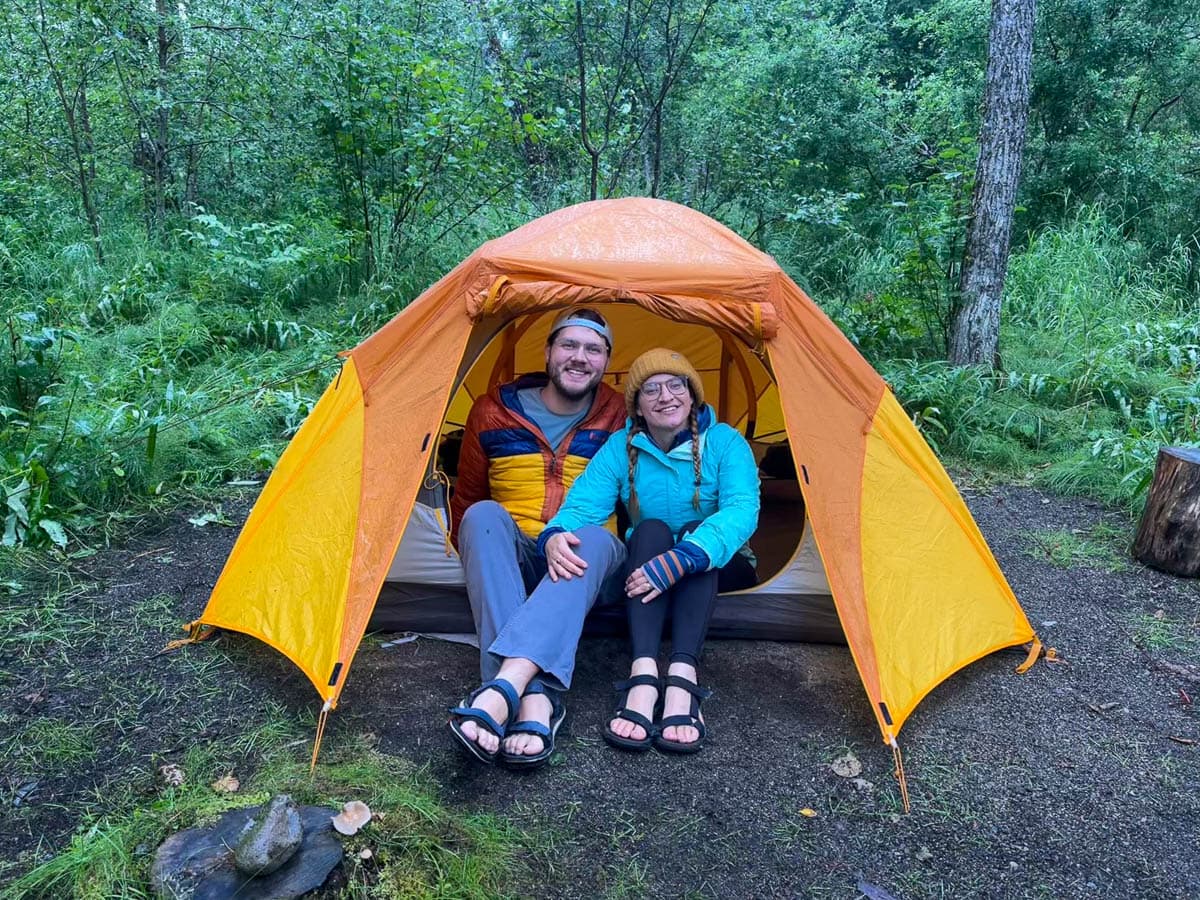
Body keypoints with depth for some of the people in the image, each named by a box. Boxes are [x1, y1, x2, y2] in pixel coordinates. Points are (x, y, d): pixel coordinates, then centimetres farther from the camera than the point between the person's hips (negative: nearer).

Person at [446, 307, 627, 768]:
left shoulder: (619, 419, 0)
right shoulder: (494, 411, 1)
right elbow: (465, 500, 13)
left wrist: (571, 538, -12)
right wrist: (474, 555, -2)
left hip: (586, 565, -1)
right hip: (510, 563, 1)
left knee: (595, 539, -36)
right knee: (483, 516, -32)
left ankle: (500, 689, -54)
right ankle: (536, 698, -48)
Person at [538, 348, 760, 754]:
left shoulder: (726, 442, -13)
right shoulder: (620, 447, -6)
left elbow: (741, 510, -30)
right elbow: (582, 504, -18)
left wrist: (682, 559, -46)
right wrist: (555, 535, -43)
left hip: (717, 568, -1)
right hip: (644, 563, 1)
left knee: (695, 534, -33)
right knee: (651, 530, -31)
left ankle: (682, 677, -48)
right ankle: (643, 676, -48)